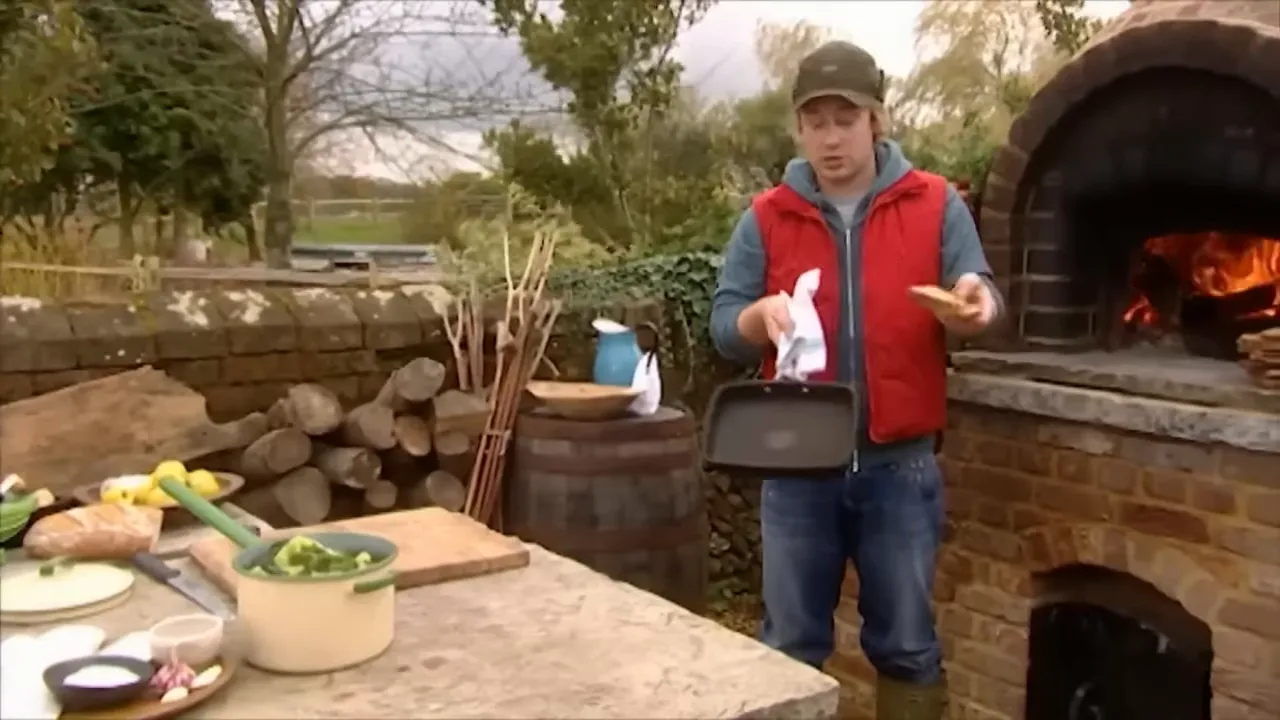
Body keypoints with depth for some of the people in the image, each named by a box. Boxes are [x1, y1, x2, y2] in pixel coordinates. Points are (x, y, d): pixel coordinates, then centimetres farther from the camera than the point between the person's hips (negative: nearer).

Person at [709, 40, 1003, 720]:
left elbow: (979, 296, -3)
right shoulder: (766, 218, 2)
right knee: (790, 645, 13)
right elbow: (722, 324, 0)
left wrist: (972, 302, -27)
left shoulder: (936, 205, 1)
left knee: (906, 644, 13)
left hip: (901, 465, 0)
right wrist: (760, 315, -23)